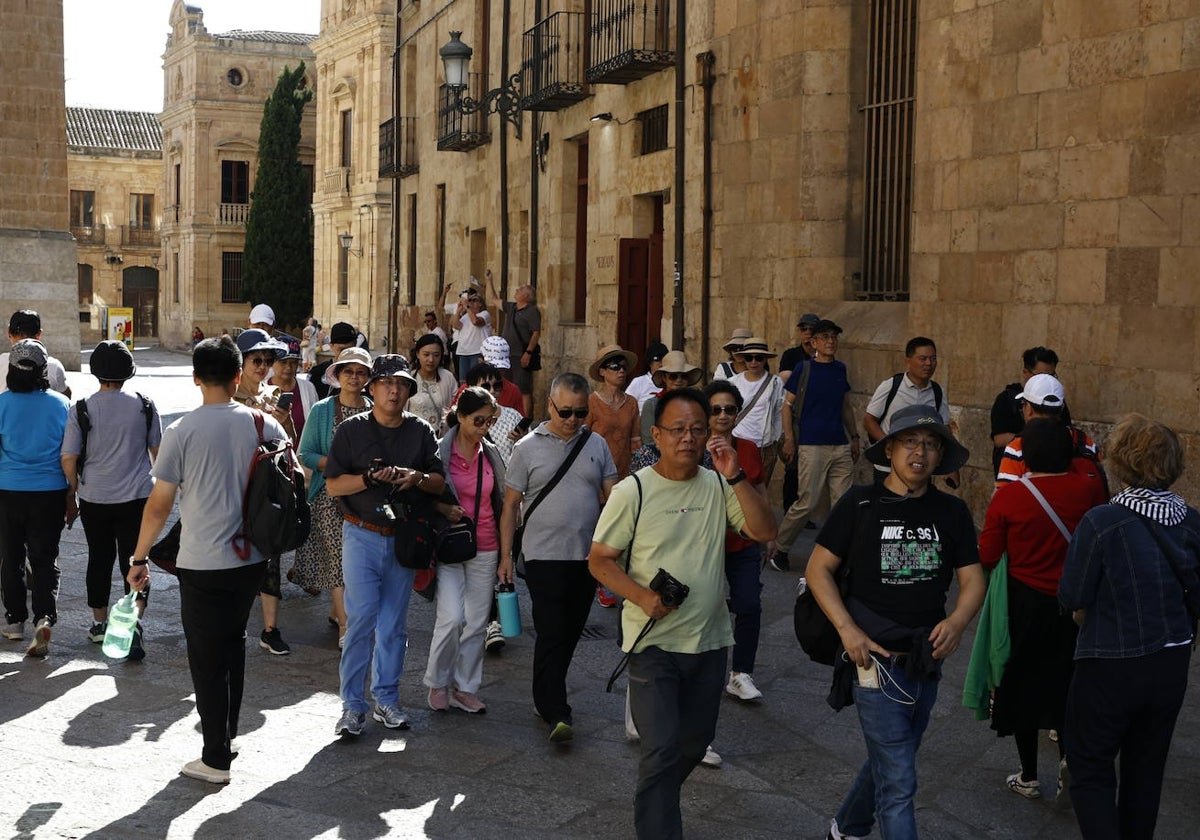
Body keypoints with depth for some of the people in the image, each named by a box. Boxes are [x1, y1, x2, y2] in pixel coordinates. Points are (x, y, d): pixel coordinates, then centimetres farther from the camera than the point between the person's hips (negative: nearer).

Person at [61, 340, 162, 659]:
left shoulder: (82, 410, -8)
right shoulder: (144, 406, -5)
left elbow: (69, 458, -6)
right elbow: (157, 450, 7)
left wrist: (74, 488, 13)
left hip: (94, 498, 1)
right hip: (136, 496, -1)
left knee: (99, 558, 16)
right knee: (133, 560, 3)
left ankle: (99, 624, 28)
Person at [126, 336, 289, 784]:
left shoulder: (181, 432, -12)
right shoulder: (264, 424, -3)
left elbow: (159, 505, -9)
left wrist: (139, 558, 3)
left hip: (202, 565, -4)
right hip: (252, 560, 4)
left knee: (208, 660, 6)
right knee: (233, 643, 23)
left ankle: (216, 759, 11)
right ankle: (228, 733, 34)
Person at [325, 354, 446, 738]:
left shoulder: (421, 431, 7)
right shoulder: (351, 429, -1)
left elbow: (440, 483, 6)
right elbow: (333, 485, -5)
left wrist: (418, 478, -14)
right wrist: (372, 478, -19)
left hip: (404, 538, 3)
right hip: (362, 536, -3)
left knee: (394, 624, 9)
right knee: (362, 617, -9)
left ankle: (387, 699, 20)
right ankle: (353, 703, 1)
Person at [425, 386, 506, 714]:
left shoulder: (492, 454, 7)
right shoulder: (440, 451, -6)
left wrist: (505, 551, 13)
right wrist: (444, 509, -17)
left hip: (485, 549, 4)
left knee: (477, 622, 6)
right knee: (452, 617, -15)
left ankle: (465, 688, 19)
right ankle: (438, 683, 7)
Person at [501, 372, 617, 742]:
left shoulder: (597, 445, 7)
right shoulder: (528, 448, -2)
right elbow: (511, 504, 1)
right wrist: (505, 555, -2)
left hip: (587, 556, 4)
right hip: (545, 556, -4)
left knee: (570, 634, 12)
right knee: (552, 635, -6)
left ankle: (546, 697, 28)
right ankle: (555, 711, -3)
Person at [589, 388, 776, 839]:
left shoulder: (718, 486, 1)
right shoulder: (633, 492, -9)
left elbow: (765, 530, -9)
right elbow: (599, 560, -5)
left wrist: (735, 477, -19)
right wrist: (643, 596, -21)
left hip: (709, 642, 5)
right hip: (654, 645, -5)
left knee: (695, 743, 20)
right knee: (662, 751, -9)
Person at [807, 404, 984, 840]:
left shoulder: (952, 511, 3)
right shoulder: (859, 504, -7)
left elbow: (973, 580, 4)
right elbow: (818, 569, -3)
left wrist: (956, 621, -17)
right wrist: (848, 629, -15)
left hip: (927, 662, 5)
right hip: (877, 661, -5)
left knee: (887, 761, 22)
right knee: (898, 783, -6)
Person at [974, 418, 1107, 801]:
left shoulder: (1008, 496, -16)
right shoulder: (1088, 490, -10)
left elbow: (987, 558, -12)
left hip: (1024, 602, -2)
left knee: (1023, 683, 13)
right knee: (1064, 682, 22)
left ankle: (1029, 777, 22)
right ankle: (1070, 757, 7)